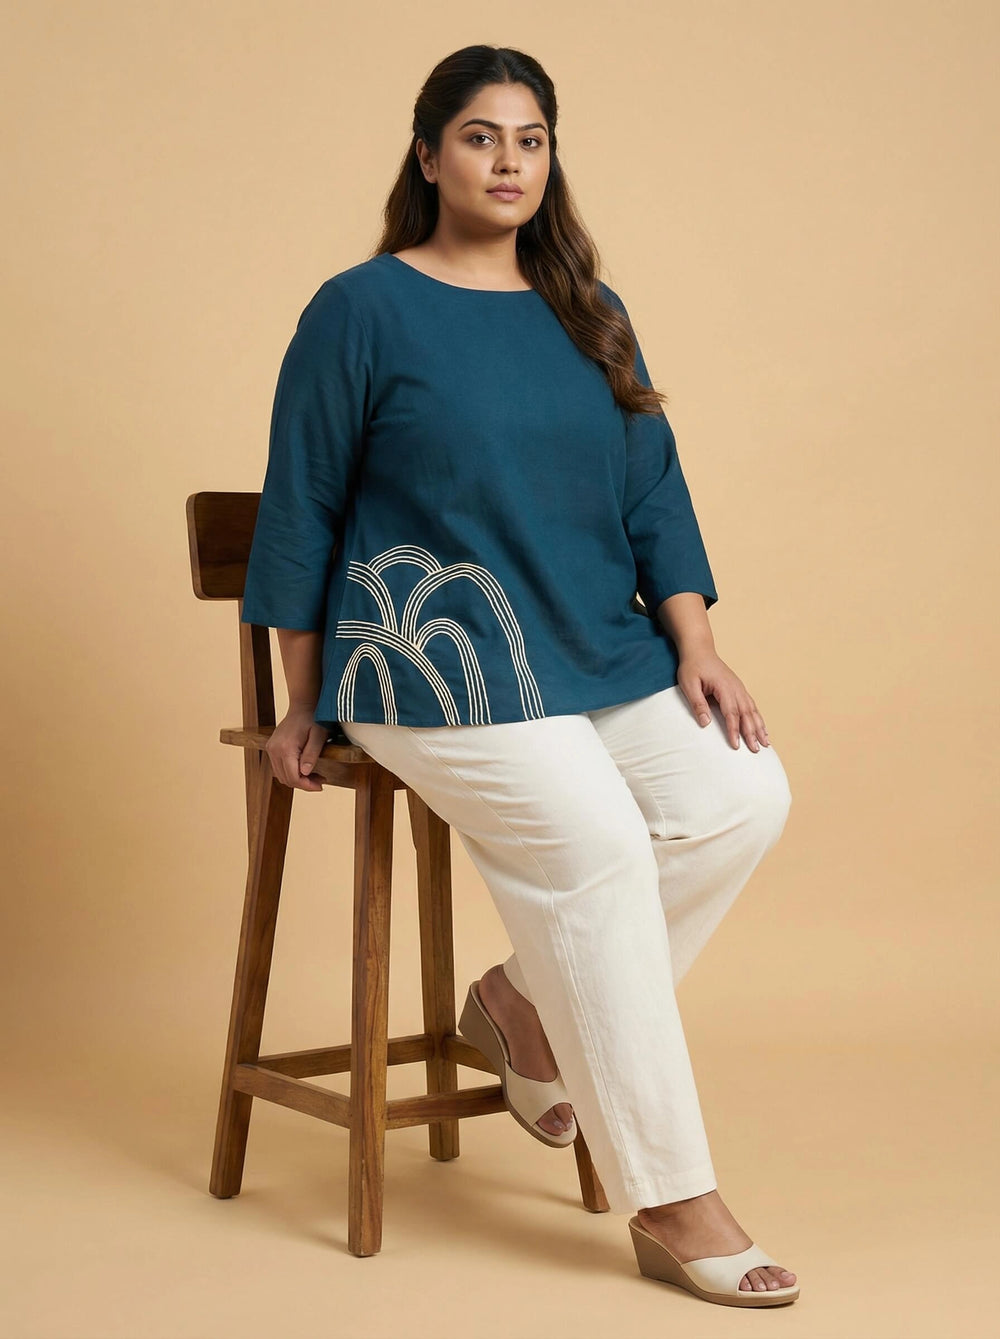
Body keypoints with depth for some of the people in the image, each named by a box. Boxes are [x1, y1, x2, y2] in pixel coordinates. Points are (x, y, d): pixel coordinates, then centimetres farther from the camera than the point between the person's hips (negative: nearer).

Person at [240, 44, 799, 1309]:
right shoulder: (362, 309, 0)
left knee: (742, 794, -20)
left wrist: (694, 645, 0)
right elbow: (300, 508, 3)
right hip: (432, 654, -6)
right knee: (596, 844, -26)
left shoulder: (588, 315, 16)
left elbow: (652, 487, 14)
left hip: (598, 648, 6)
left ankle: (529, 1005, 1)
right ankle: (670, 1205, -18)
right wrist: (304, 705, 3)